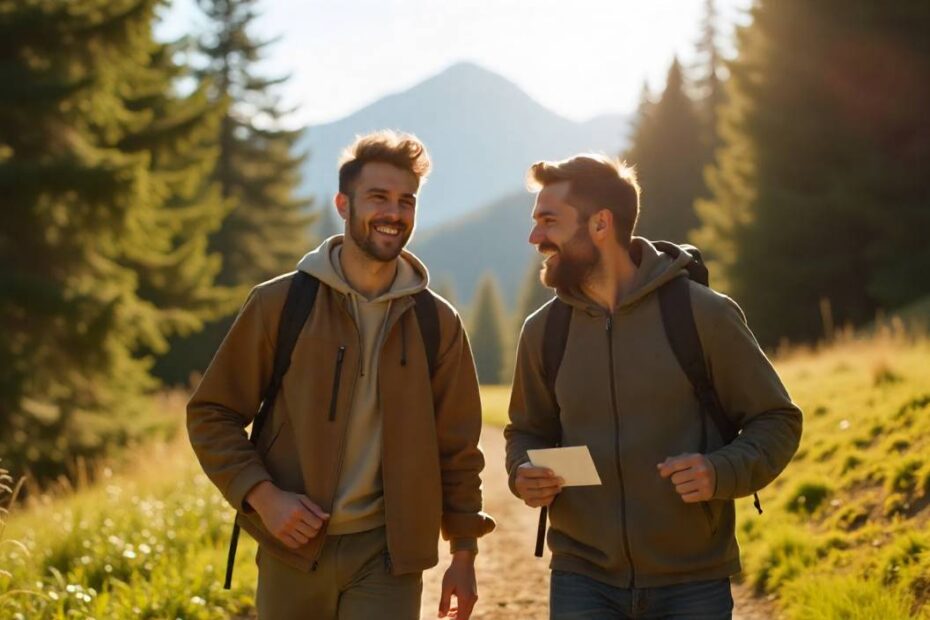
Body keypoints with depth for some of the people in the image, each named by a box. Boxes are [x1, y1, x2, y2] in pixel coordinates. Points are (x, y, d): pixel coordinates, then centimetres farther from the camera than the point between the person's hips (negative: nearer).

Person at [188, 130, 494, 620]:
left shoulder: (437, 323, 2)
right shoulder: (279, 304, -3)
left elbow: (458, 448, 7)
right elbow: (211, 414, 1)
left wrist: (463, 552, 6)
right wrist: (261, 495, -12)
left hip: (388, 555, 0)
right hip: (293, 549, 0)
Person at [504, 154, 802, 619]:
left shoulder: (703, 313, -7)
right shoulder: (543, 330, 3)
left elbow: (776, 421, -1)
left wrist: (722, 472, -19)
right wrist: (522, 475, -5)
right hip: (583, 581, 2)